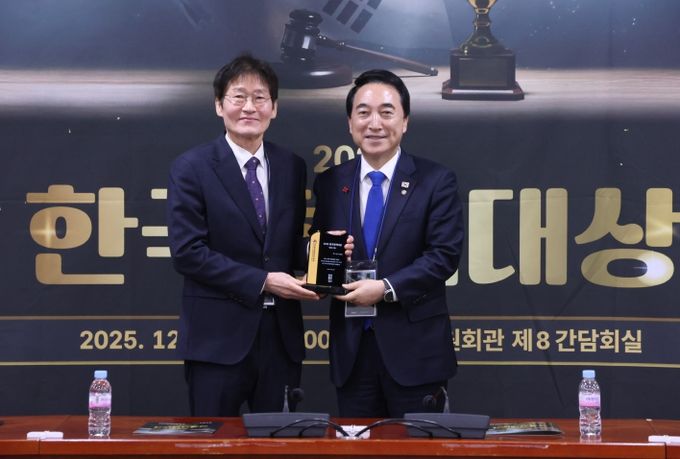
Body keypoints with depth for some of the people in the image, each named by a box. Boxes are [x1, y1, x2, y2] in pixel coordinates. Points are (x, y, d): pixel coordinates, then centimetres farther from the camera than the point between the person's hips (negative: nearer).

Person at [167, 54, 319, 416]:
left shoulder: (292, 167, 9)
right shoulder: (191, 168, -4)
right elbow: (187, 252, -12)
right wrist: (262, 281, -15)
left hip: (281, 335, 4)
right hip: (218, 336, -4)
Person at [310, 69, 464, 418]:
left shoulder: (436, 181, -2)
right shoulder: (330, 183, 9)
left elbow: (445, 255, -9)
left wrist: (386, 288, -18)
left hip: (414, 348, -3)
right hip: (351, 347, 3)